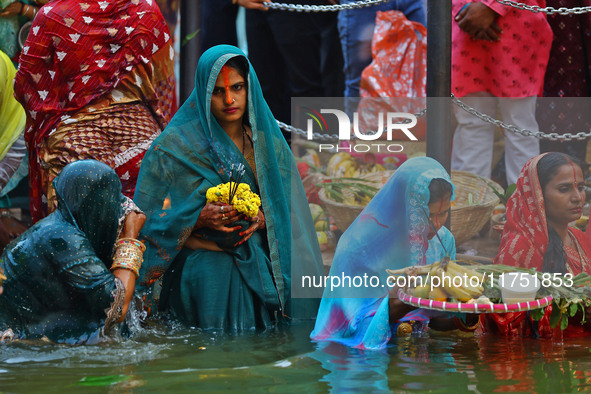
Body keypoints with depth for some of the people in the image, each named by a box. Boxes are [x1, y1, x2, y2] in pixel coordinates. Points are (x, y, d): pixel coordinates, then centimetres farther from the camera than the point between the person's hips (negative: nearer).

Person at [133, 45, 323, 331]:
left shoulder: (268, 142, 9)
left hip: (262, 270, 3)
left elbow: (290, 209, 11)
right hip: (204, 272, -3)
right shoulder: (176, 146, -4)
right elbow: (149, 216, -4)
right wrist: (199, 219, -21)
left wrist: (263, 218, -12)